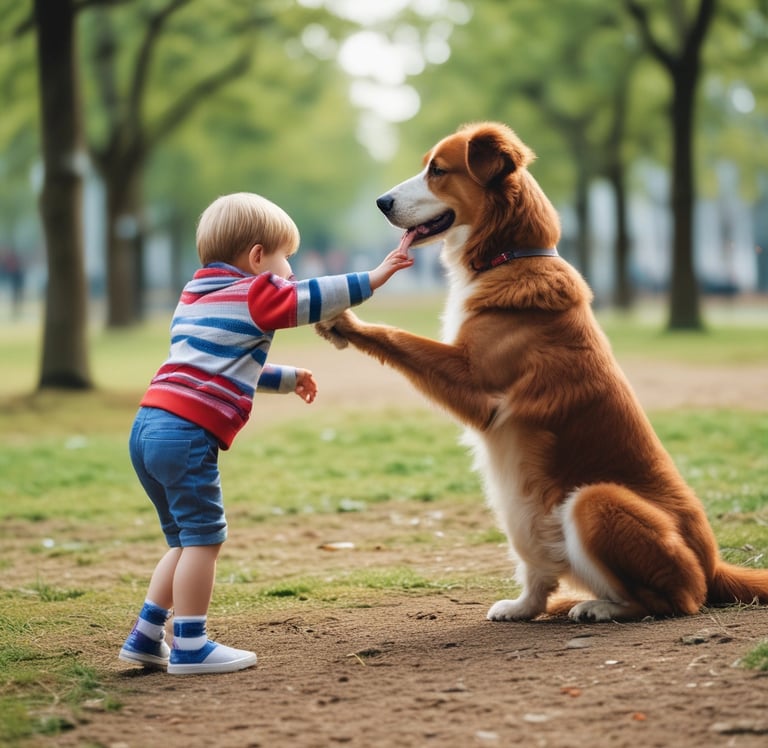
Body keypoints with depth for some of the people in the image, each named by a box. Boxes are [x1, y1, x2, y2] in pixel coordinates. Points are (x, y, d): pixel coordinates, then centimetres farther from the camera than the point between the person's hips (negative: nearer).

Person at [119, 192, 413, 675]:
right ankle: (190, 648, -2)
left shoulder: (197, 296, 27)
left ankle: (146, 639, 18)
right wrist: (374, 277, 8)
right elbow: (314, 298, -1)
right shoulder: (255, 295, -1)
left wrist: (287, 378, 43)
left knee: (187, 541, 17)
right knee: (203, 539, -4)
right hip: (188, 435, -9)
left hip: (149, 427, 9)